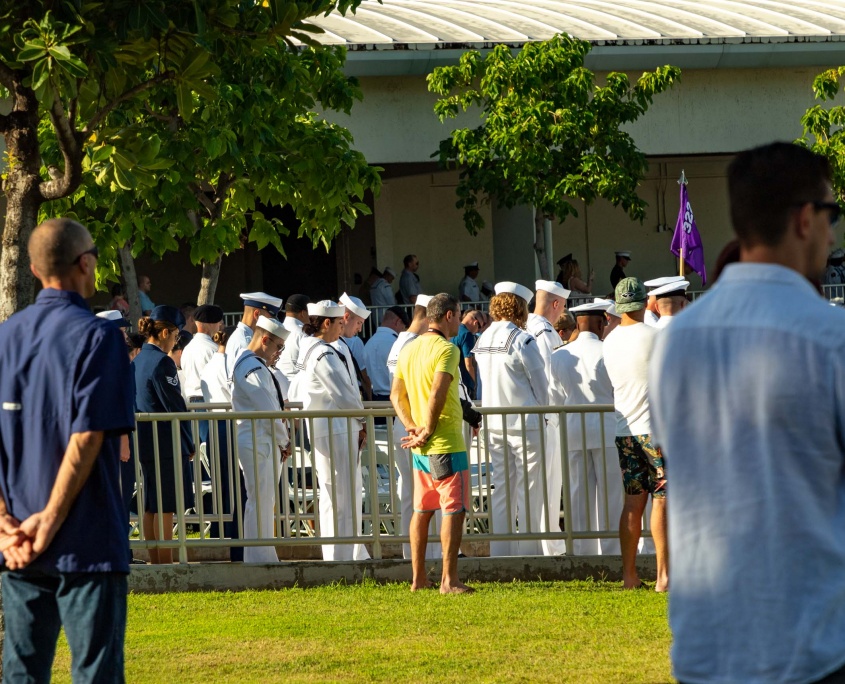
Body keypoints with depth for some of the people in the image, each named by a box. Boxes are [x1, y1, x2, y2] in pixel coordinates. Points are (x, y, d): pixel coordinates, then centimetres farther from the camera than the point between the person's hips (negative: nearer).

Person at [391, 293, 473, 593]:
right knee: (454, 510, -4)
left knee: (422, 510, 13)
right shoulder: (446, 348, -13)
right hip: (447, 444, -8)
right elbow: (437, 394, -23)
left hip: (421, 448, 8)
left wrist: (412, 428, 2)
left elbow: (397, 395, 12)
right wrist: (428, 431, -14)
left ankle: (418, 578, 15)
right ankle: (449, 580, -8)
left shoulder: (408, 349, 12)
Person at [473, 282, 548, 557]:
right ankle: (530, 550, 0)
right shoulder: (522, 340, -15)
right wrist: (540, 413, 8)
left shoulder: (483, 340, 5)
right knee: (530, 491, 0)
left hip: (494, 424, 6)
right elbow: (540, 383, -9)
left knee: (501, 490, 11)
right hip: (525, 423, -6)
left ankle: (500, 550, 13)